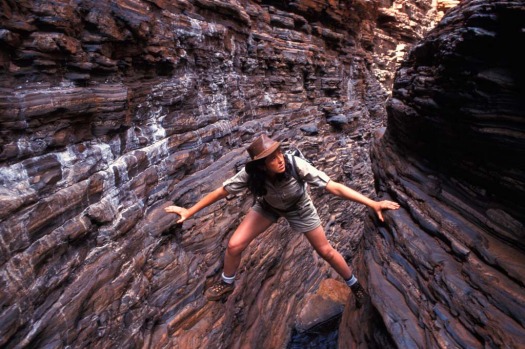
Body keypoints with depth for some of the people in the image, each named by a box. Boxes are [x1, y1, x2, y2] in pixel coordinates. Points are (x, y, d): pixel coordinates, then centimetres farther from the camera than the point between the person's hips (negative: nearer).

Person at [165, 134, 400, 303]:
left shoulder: (296, 166, -39)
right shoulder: (249, 175, -34)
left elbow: (335, 188, -37)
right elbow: (220, 192, -21)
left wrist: (373, 204, -41)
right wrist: (189, 211, -15)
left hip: (299, 208, -1)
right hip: (268, 207, 1)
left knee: (325, 251, 7)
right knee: (234, 245, -8)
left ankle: (354, 285, 38)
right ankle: (226, 284, 25)